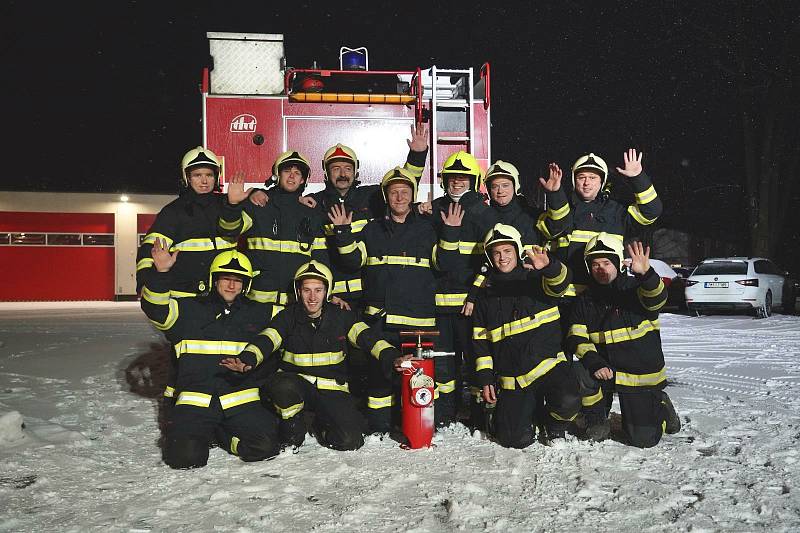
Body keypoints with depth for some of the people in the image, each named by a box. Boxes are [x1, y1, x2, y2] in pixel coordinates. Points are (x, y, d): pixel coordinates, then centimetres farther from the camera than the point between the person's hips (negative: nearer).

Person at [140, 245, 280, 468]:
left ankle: (220, 433, 8)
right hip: (195, 399, -1)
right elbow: (155, 308, -3)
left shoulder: (260, 314, 17)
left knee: (263, 446, -21)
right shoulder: (189, 310, 11)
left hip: (242, 399, 2)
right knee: (186, 455, -23)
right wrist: (161, 272, -17)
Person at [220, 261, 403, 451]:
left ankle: (323, 424, 18)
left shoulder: (341, 317, 0)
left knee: (351, 441, -17)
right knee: (282, 385, -36)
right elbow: (266, 340, -14)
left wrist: (392, 357, -31)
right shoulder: (288, 317, 0)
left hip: (332, 390, 1)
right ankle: (293, 428, -4)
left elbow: (367, 337, -12)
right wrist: (246, 361, -36)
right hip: (296, 383, 0)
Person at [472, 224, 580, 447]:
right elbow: (480, 340, 13)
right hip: (512, 377, 2)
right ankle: (530, 410, 25)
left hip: (548, 362, -2)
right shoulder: (486, 294, 11)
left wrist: (549, 266, -43)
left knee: (568, 402, -30)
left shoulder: (536, 279, 4)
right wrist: (485, 378, 5)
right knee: (516, 440, -9)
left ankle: (556, 425, 5)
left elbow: (560, 283, -21)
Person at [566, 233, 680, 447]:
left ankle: (661, 407, 28)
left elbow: (656, 299, -30)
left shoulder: (634, 287, -7)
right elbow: (577, 338, -4)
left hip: (642, 374, -3)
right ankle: (597, 421, 1)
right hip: (603, 370, 3)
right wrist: (595, 363, -21)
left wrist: (645, 274, -50)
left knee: (643, 438, -7)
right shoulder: (585, 300, 2)